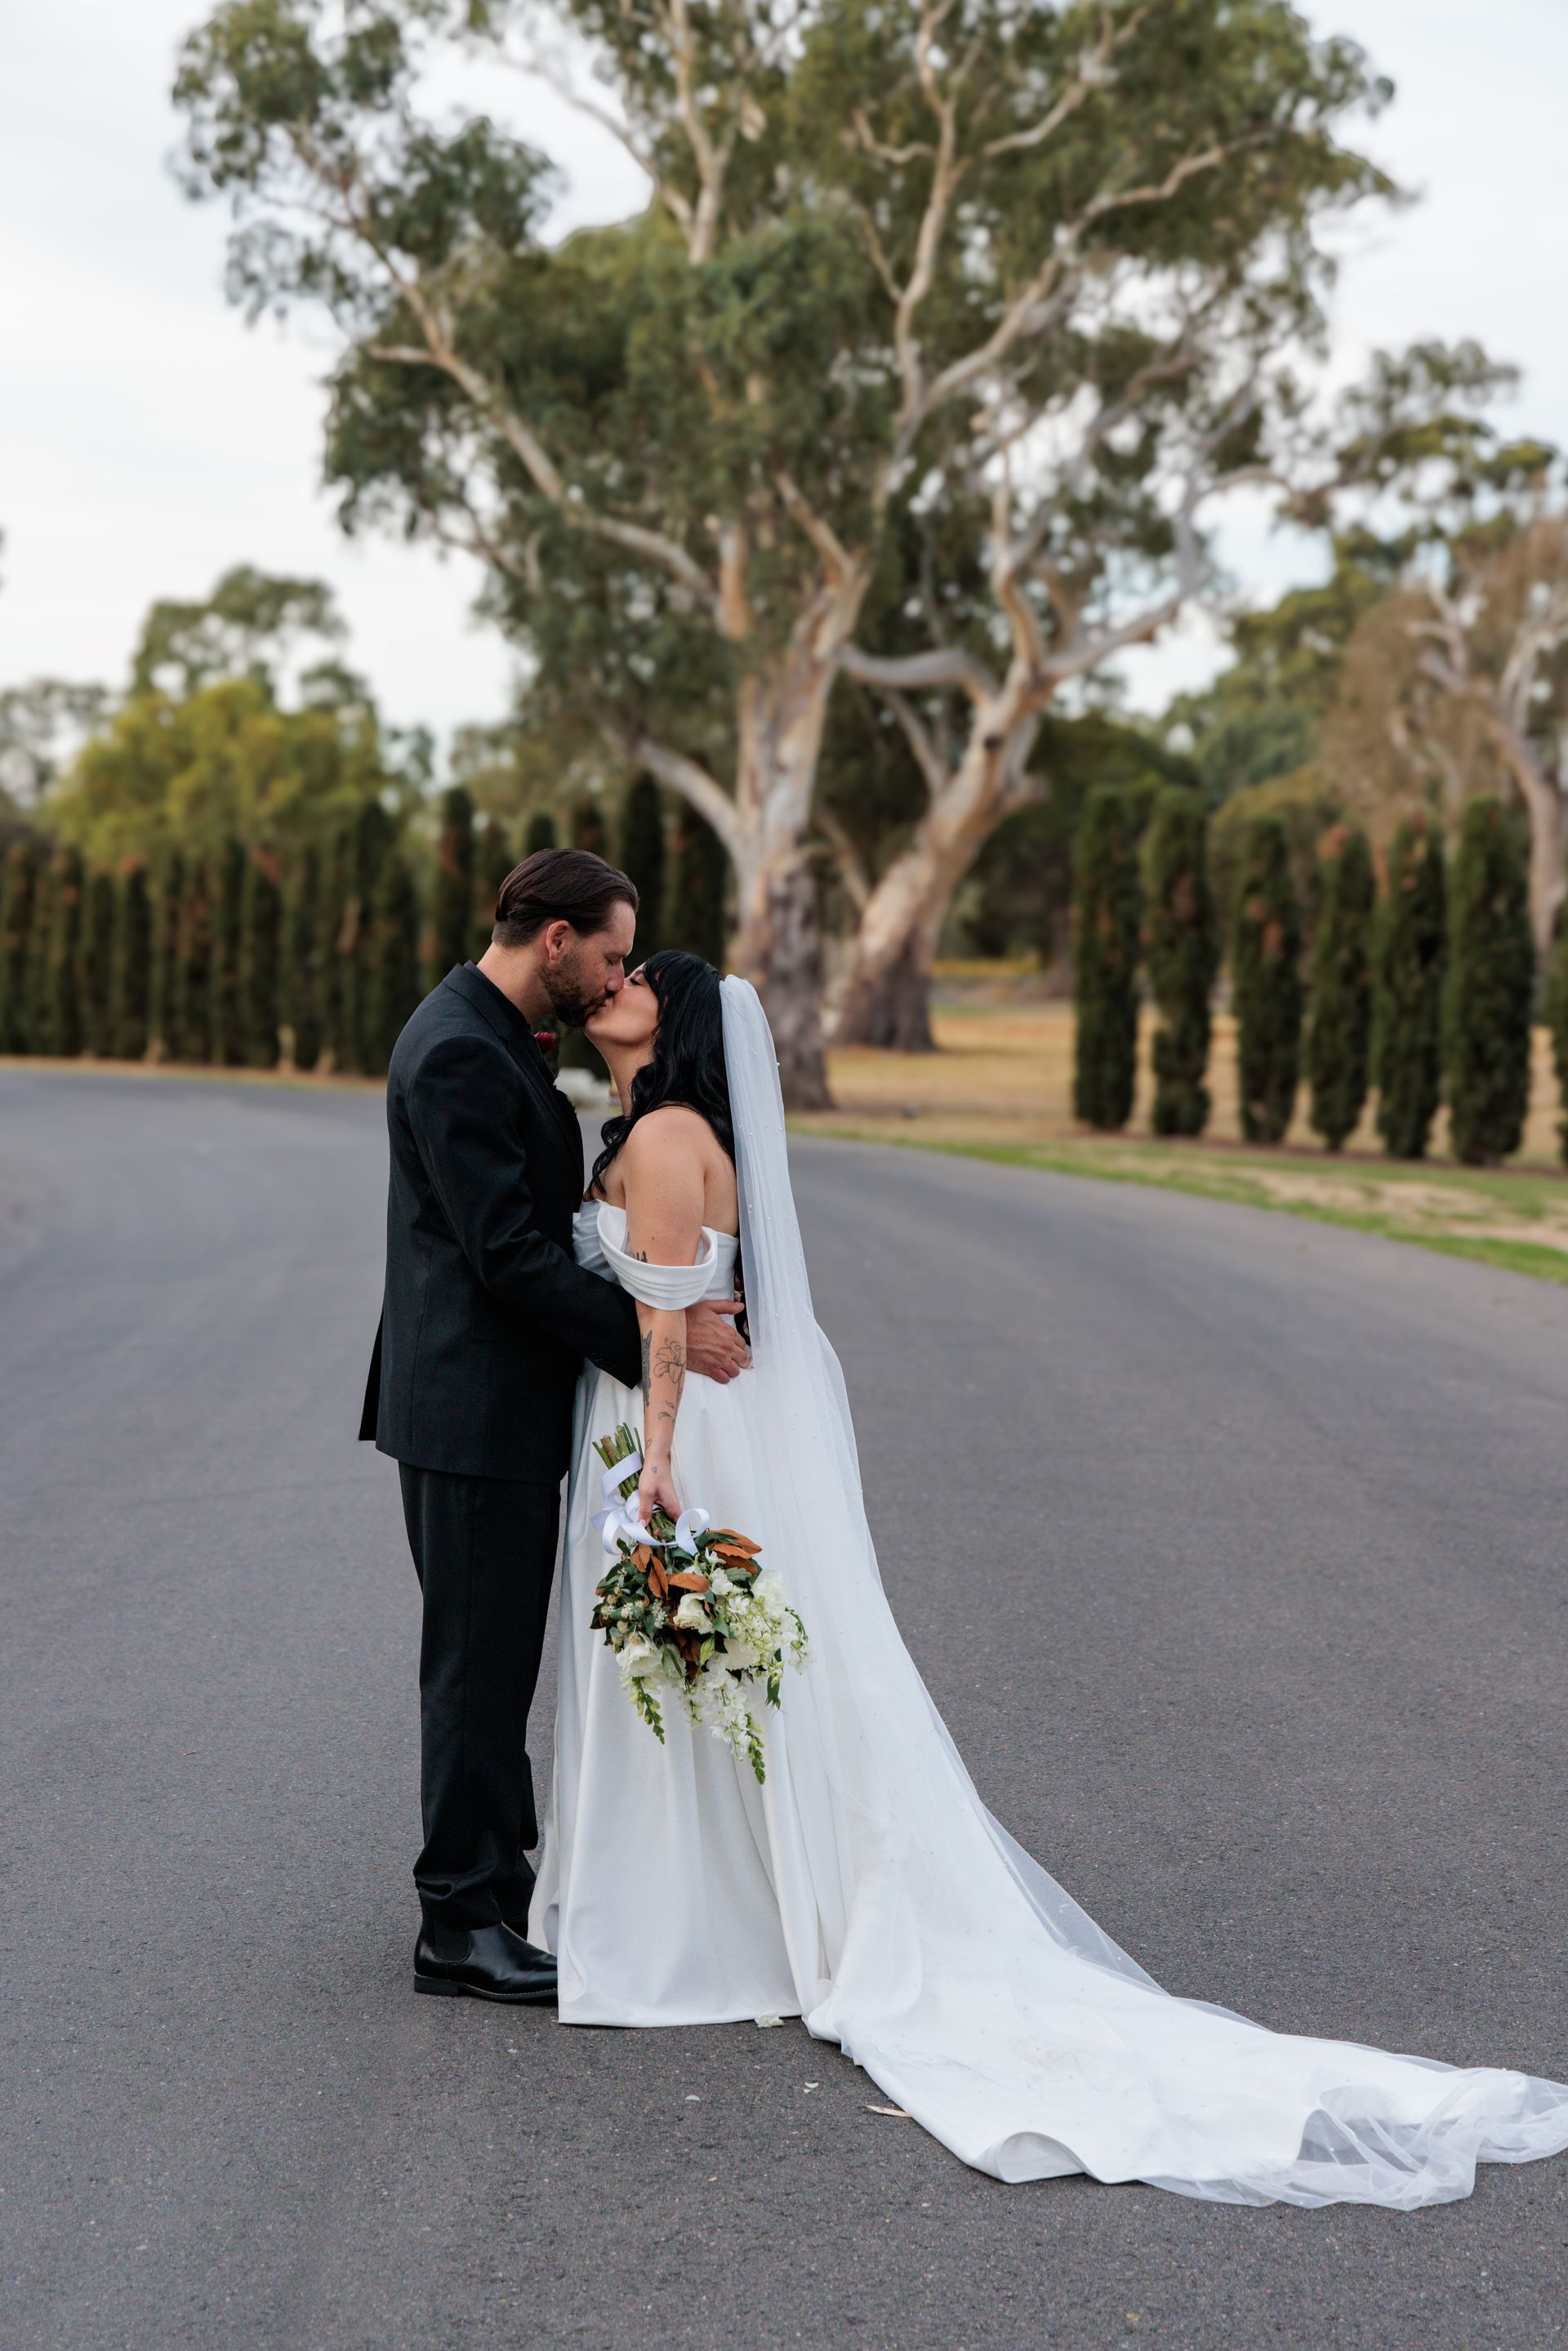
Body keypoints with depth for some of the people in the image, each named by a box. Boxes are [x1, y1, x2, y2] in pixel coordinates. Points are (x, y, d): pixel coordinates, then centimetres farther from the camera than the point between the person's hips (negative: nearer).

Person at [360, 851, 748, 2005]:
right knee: (480, 1662, -3)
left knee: (494, 1660, 16)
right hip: (476, 1411, -10)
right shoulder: (460, 1053, -19)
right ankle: (463, 1926, 6)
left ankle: (488, 1894, 26)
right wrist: (656, 1332, -20)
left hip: (504, 1404, 10)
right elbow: (506, 1254, -23)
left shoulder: (490, 1038, 14)